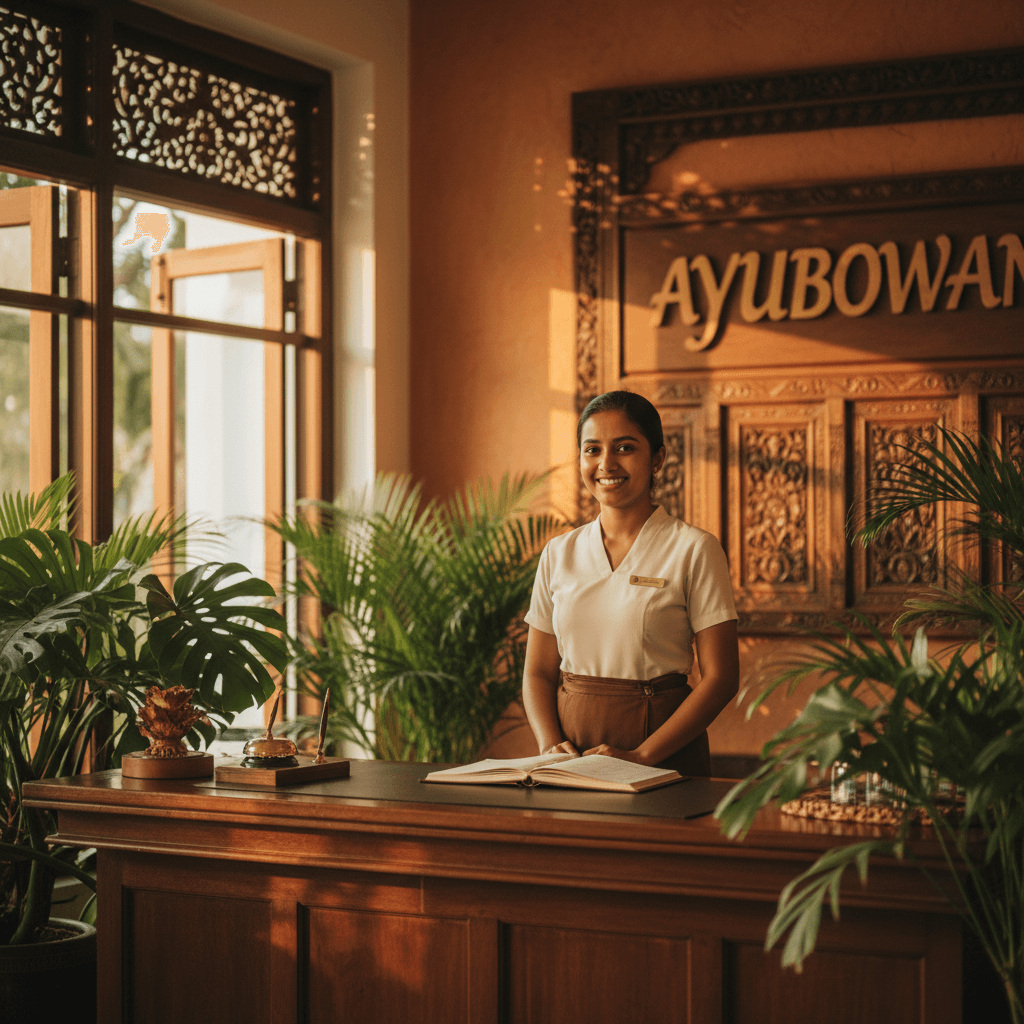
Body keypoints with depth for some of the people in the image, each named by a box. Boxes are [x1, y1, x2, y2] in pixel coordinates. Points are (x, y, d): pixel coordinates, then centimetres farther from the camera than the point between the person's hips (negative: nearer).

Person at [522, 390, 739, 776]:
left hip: (663, 751, -3)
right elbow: (538, 673, 13)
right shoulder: (559, 553, 11)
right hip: (572, 743, 3)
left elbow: (720, 678, -4)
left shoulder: (693, 549, 0)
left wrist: (641, 756, -13)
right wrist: (551, 745, -6)